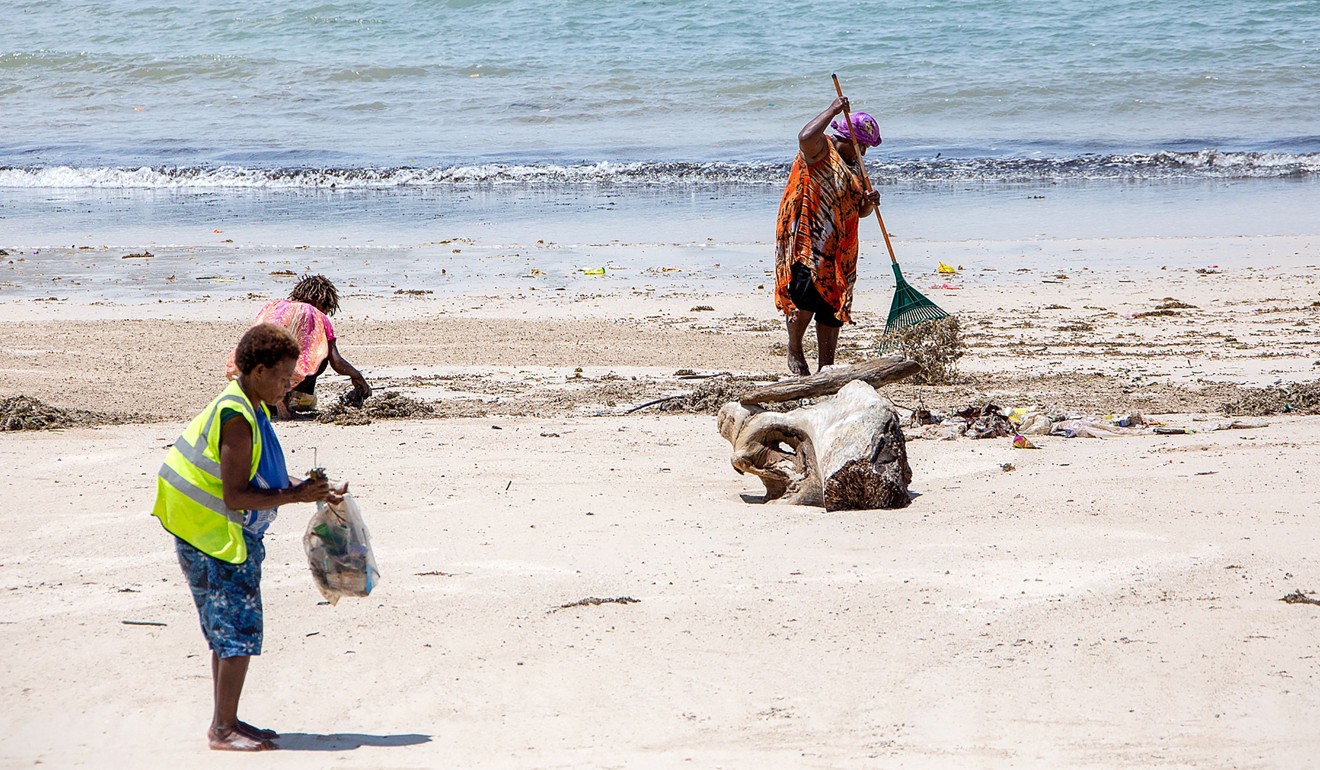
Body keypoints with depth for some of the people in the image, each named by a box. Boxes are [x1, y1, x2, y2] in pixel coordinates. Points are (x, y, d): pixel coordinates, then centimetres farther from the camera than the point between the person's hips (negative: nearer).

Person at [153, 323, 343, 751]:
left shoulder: (250, 410, 10)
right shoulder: (237, 420, -22)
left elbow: (261, 478, 18)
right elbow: (235, 496, -25)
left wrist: (302, 488, 4)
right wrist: (294, 496, -21)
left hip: (233, 535, 10)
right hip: (215, 538, -10)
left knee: (228, 631, 15)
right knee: (239, 630, -8)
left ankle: (225, 722, 22)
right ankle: (223, 729, -4)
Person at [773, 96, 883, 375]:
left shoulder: (855, 167, 20)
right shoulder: (821, 149, -3)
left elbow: (859, 211, 23)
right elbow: (806, 137, -28)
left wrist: (870, 202, 0)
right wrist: (833, 110, -21)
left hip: (837, 245, 8)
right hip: (807, 238, -8)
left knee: (833, 303, 6)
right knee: (807, 291, -22)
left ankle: (825, 365, 10)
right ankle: (794, 349, -2)